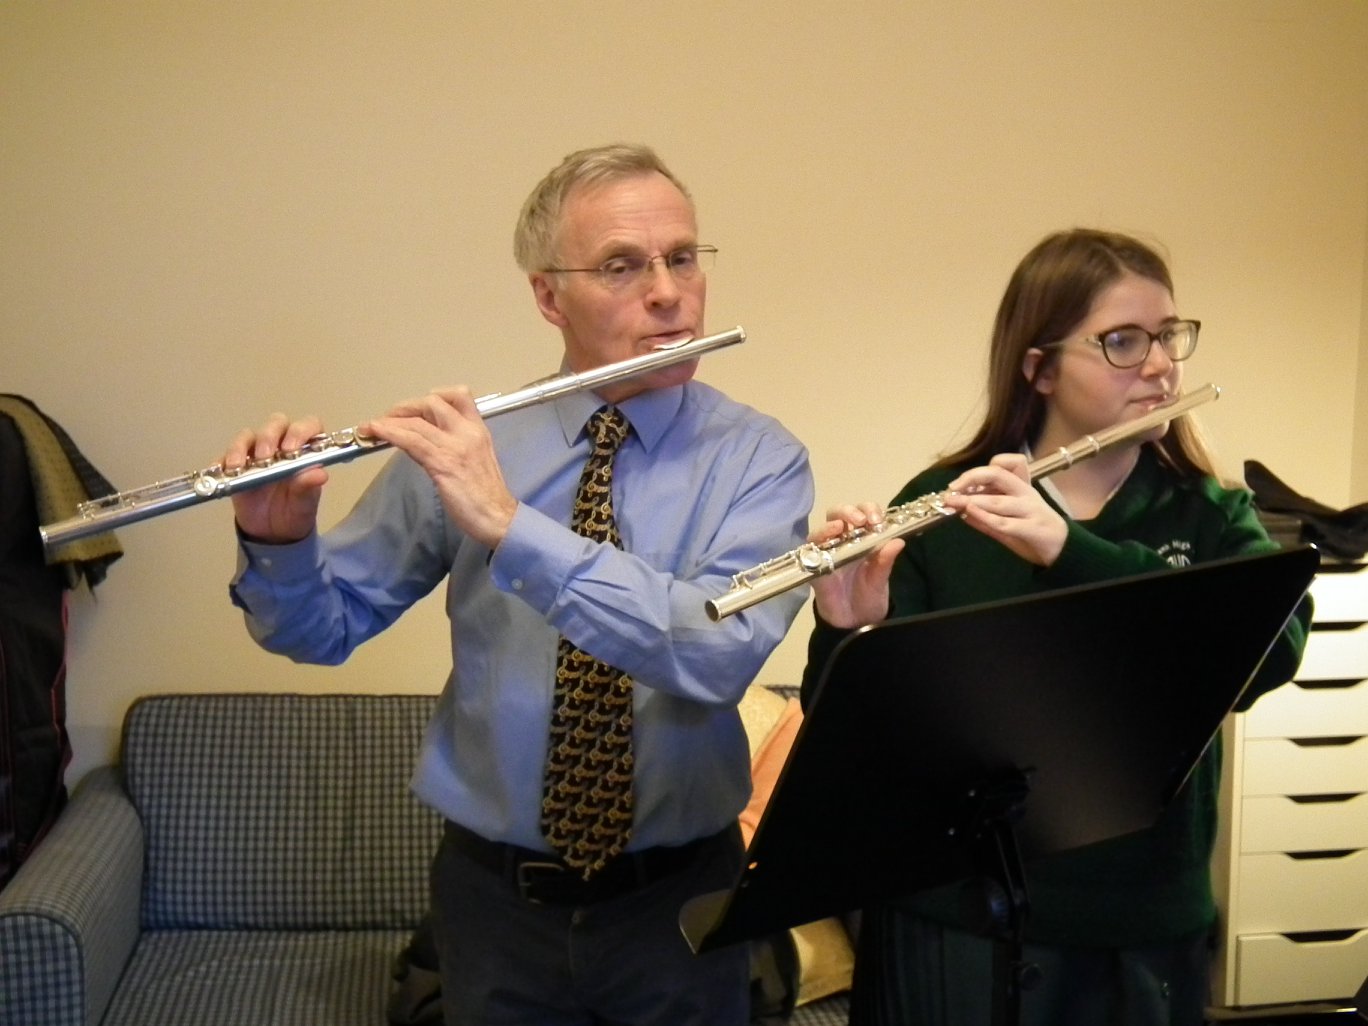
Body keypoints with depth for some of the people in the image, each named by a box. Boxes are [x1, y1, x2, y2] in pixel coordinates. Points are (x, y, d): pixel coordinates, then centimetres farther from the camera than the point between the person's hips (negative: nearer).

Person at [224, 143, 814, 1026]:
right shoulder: (464, 442, -5)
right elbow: (323, 629, 1)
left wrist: (509, 526, -33)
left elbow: (721, 652, -28)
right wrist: (278, 540, -20)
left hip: (677, 897, -1)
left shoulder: (760, 458, -10)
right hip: (493, 893, 1)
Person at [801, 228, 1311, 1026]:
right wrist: (846, 634, -30)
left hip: (1146, 932, 2)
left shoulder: (1214, 519, 1)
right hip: (956, 925, -2)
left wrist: (1065, 550, -30)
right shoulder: (939, 512, -5)